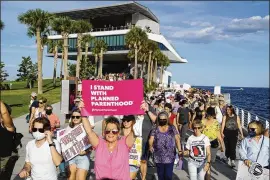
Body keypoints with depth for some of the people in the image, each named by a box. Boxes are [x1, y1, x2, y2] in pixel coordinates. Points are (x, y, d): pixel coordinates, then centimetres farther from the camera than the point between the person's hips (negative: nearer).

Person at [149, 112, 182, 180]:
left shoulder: (172, 128, 5)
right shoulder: (155, 130, 5)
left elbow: (177, 139, 0)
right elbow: (151, 139, -6)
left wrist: (179, 150, -12)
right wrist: (150, 145, -27)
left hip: (170, 157, -1)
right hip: (158, 157, 1)